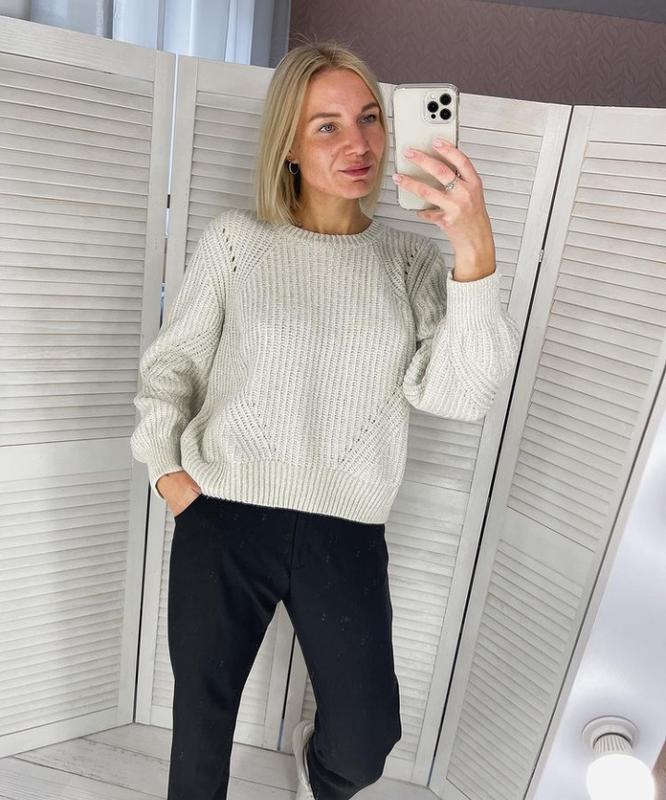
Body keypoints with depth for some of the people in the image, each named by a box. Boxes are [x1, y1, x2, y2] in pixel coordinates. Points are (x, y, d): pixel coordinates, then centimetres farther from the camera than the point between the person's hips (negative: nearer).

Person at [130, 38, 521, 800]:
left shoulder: (411, 260, 2)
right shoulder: (235, 238, 0)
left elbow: (458, 394, -11)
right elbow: (171, 360, 6)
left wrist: (475, 254, -23)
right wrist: (166, 466, -5)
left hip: (345, 533, 1)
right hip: (222, 519, 0)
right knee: (201, 720, 17)